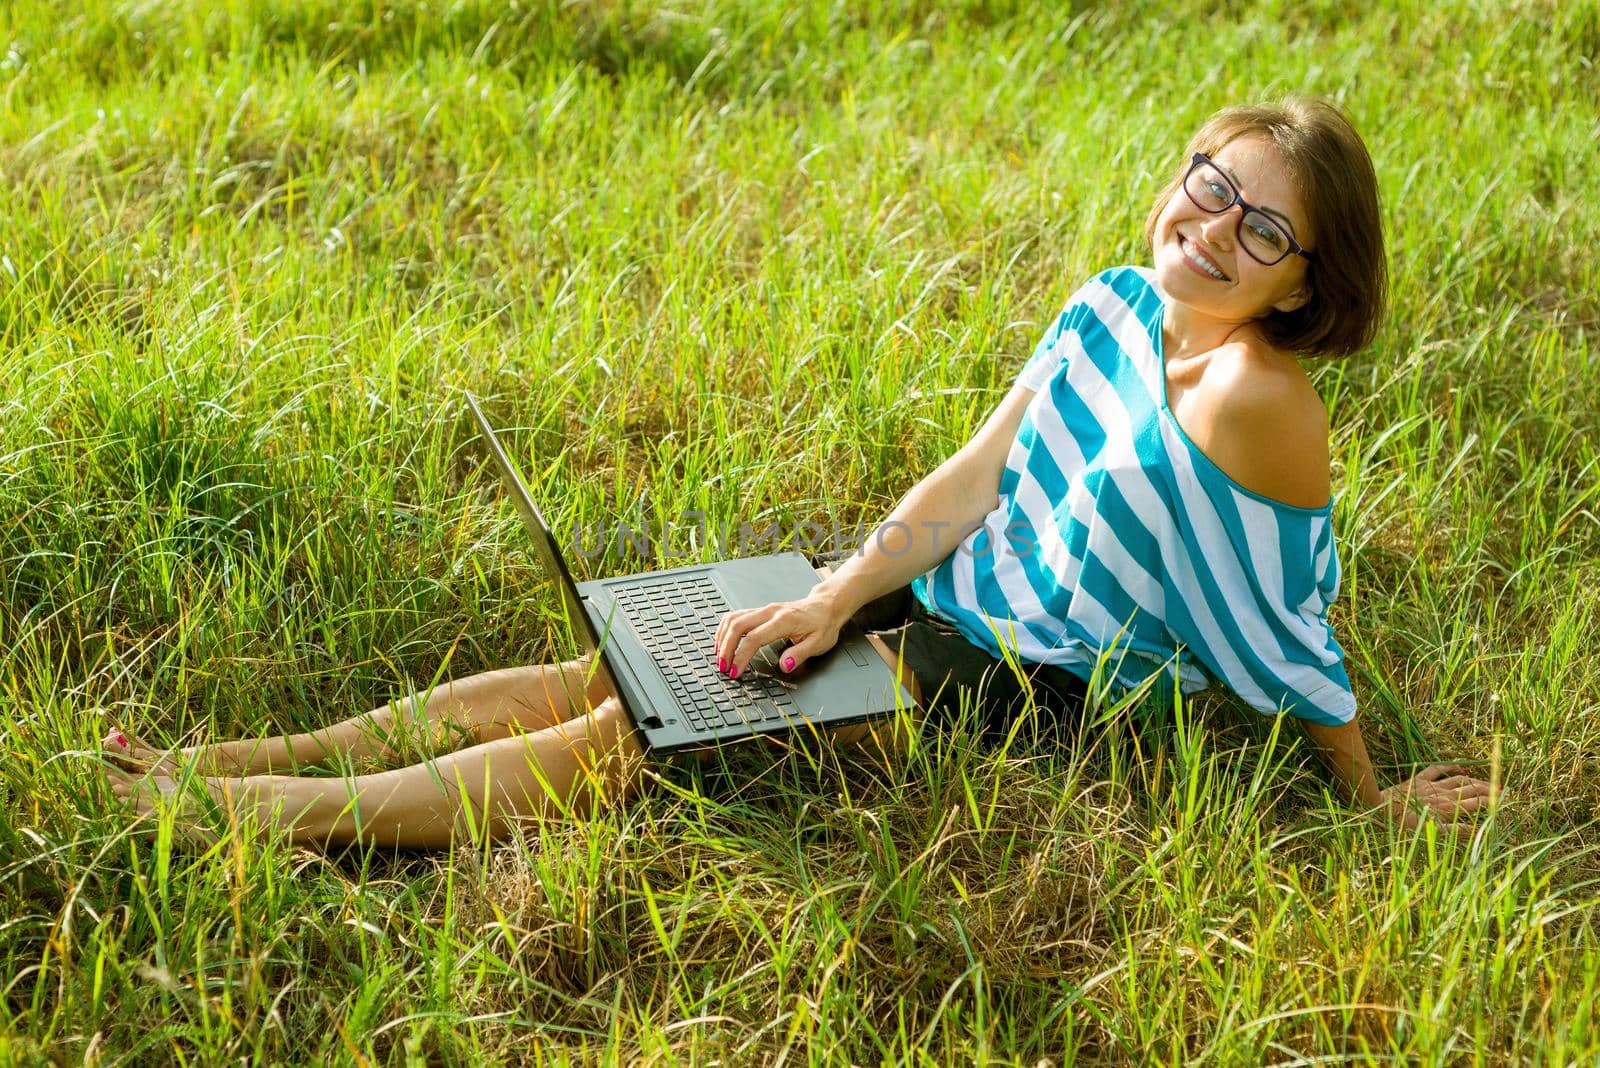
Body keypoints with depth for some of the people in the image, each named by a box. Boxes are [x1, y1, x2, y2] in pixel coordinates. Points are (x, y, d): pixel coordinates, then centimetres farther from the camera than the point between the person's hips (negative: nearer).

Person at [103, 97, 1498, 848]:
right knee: (609, 675, 0)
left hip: (1011, 693, -7)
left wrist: (1374, 800, -4)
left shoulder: (1252, 397, -23)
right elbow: (970, 480, 2)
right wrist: (837, 594, -9)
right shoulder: (1112, 308, 1)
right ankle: (260, 761, 6)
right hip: (937, 602, 7)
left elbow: (1286, 642, -13)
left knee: (629, 741, -10)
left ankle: (240, 818, -4)